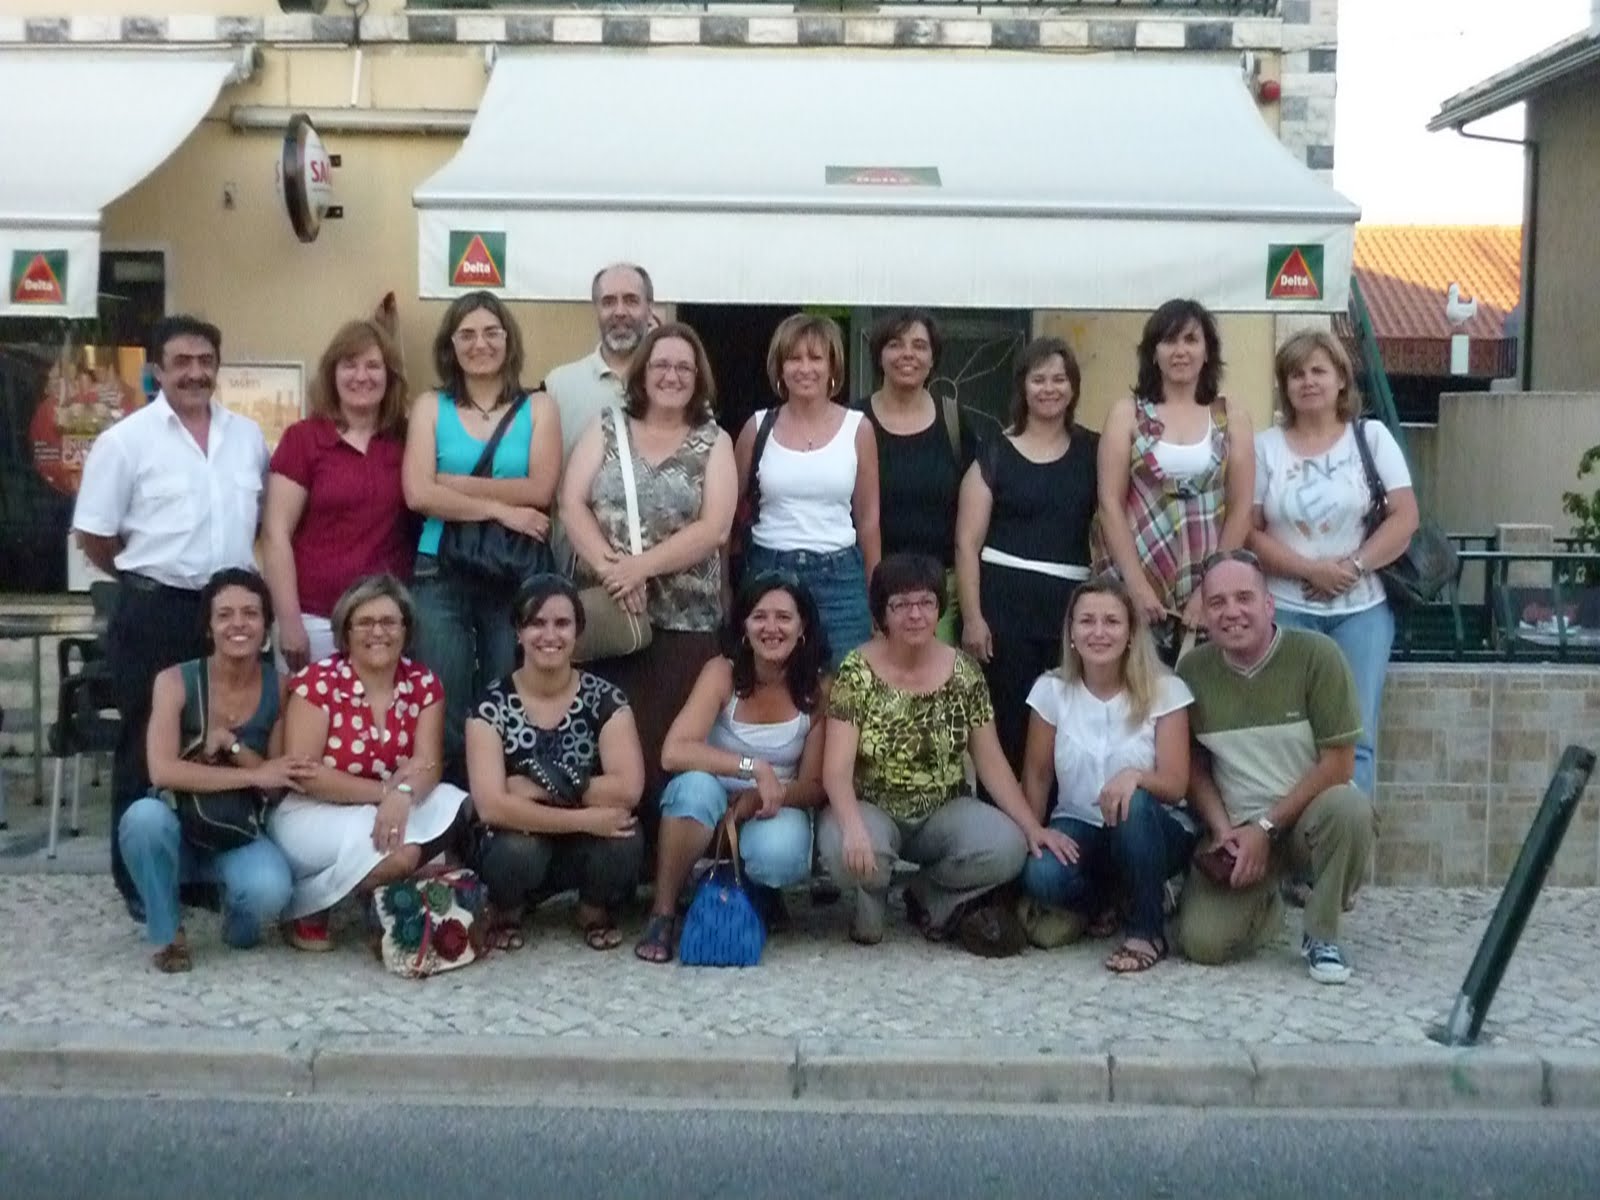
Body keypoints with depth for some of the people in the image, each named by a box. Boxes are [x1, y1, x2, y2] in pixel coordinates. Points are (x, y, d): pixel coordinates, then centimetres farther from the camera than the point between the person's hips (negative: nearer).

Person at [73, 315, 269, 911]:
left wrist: (230, 572, 10)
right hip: (154, 614, -4)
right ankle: (140, 879, 16)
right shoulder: (125, 440, -6)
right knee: (146, 748, 6)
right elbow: (93, 534, -3)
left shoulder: (248, 435, 7)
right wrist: (148, 577, 4)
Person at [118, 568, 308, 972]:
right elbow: (163, 771, -25)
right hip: (181, 828, 0)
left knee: (270, 890, -33)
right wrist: (252, 775, -27)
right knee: (144, 814, -36)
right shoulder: (175, 681, -12)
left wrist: (229, 744, -19)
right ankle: (168, 933, -10)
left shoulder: (281, 688, -5)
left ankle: (239, 922, 8)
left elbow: (279, 784, -3)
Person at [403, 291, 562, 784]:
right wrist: (499, 508, -11)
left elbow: (539, 491, -7)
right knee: (443, 712, 0)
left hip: (517, 573, 0)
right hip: (442, 573, 0)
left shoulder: (538, 407, 6)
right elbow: (419, 494, -7)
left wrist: (453, 483, -8)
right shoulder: (430, 406, 6)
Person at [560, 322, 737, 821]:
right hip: (604, 612, 1)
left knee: (666, 747, -3)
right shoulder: (607, 427, 9)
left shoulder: (714, 443, 6)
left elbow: (713, 529, -6)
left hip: (684, 622, -1)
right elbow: (572, 504, 0)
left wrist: (640, 566, -15)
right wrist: (610, 568, -15)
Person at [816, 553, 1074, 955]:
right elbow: (837, 768, -18)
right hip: (873, 810, -2)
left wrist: (1033, 827, -11)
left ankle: (930, 898, 3)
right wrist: (853, 826, -37)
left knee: (1008, 848, -28)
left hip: (943, 813, 3)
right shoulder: (856, 672, -12)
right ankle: (872, 894, 2)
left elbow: (991, 763, 0)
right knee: (845, 850, -37)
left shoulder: (964, 673, -3)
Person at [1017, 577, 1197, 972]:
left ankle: (1147, 930, -16)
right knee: (1039, 876, -31)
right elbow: (1037, 776, 3)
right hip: (1078, 827, 1)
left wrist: (1135, 775, -36)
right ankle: (1099, 903, 5)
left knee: (1135, 804, -37)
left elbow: (1174, 787, -15)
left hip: (1151, 833, -1)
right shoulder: (1051, 689, -5)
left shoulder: (1165, 690, -10)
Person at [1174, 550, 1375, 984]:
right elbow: (1193, 765, 6)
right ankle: (1263, 905, 20)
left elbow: (1338, 763, -13)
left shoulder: (1315, 655, -13)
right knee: (1203, 944, -18)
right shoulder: (1192, 671, -3)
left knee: (1348, 806, -37)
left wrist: (1267, 827, -14)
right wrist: (1223, 829, -9)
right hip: (1234, 832, 2)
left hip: (1306, 818, -2)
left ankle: (1322, 935, -11)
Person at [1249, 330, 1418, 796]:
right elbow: (1249, 532, -2)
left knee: (1355, 736, 0)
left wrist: (1351, 568, -12)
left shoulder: (1372, 436, 5)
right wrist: (1311, 570, -13)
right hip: (1286, 610, 0)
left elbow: (1405, 518, -1)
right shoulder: (1265, 446, 4)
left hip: (1362, 609, 0)